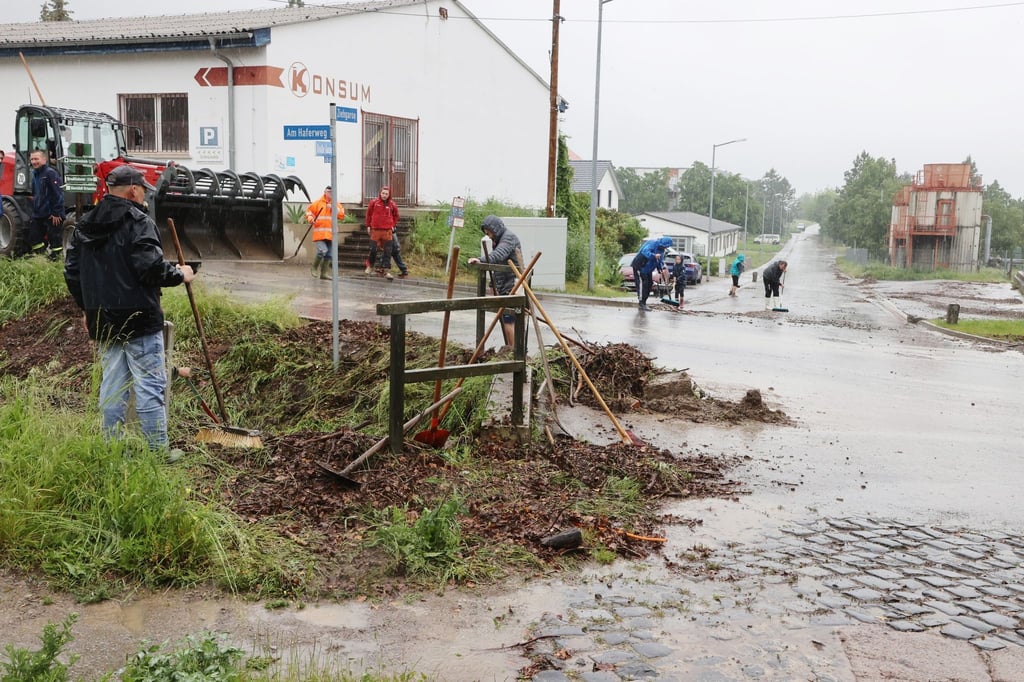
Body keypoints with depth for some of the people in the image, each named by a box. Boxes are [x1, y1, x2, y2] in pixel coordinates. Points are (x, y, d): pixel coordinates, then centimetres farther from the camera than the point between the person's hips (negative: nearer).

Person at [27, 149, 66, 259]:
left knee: (54, 239, -2)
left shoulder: (50, 173, -13)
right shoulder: (35, 174, 15)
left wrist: (56, 213, -20)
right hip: (38, 215, 9)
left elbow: (58, 194, -19)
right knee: (34, 238, 12)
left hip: (52, 216, -9)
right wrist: (34, 210, 22)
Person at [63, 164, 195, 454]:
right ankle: (158, 450, 3)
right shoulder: (138, 221, -11)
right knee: (150, 385, -1)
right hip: (139, 320, -7)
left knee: (112, 384, 13)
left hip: (102, 321, 7)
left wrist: (88, 308, 24)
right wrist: (180, 274, -3)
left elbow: (72, 272, 16)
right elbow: (150, 267, -20)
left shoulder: (84, 225, 13)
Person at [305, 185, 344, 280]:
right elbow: (309, 211, 8)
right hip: (319, 233, -4)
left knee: (329, 254, 8)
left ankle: (324, 273, 19)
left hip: (330, 234, 4)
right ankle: (314, 268, 4)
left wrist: (335, 208, -10)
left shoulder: (337, 204, 12)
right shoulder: (318, 203, 3)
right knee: (323, 250, -18)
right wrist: (310, 219, -11)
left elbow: (342, 216, 2)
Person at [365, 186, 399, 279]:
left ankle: (386, 271, 0)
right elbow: (368, 213, 9)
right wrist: (368, 225, 9)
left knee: (387, 252, -2)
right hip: (375, 230, -1)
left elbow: (396, 215, 18)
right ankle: (370, 266, 27)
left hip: (387, 231, 1)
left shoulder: (392, 204, 2)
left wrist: (393, 225, 10)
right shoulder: (374, 202, -2)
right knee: (373, 250, 4)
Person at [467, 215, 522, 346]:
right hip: (503, 286, 10)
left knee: (508, 319, -12)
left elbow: (498, 254, -31)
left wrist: (482, 260, -45)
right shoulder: (499, 239, 20)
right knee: (504, 318, 10)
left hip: (511, 285, -10)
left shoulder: (509, 237, -12)